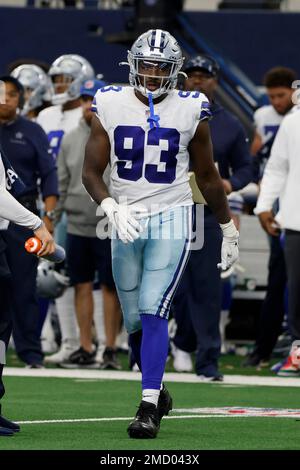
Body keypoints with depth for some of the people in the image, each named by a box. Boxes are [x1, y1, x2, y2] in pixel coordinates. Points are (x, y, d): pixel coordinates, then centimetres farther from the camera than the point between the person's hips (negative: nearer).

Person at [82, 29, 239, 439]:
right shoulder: (111, 108, -1)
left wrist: (229, 231, 14)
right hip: (127, 221, 3)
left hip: (171, 220, -3)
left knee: (153, 311, -16)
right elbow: (91, 171, -2)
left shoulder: (190, 112, -3)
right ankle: (157, 392, 31)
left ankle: (149, 408, -16)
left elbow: (208, 177, 8)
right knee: (134, 321, 10)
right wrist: (113, 209, -20)